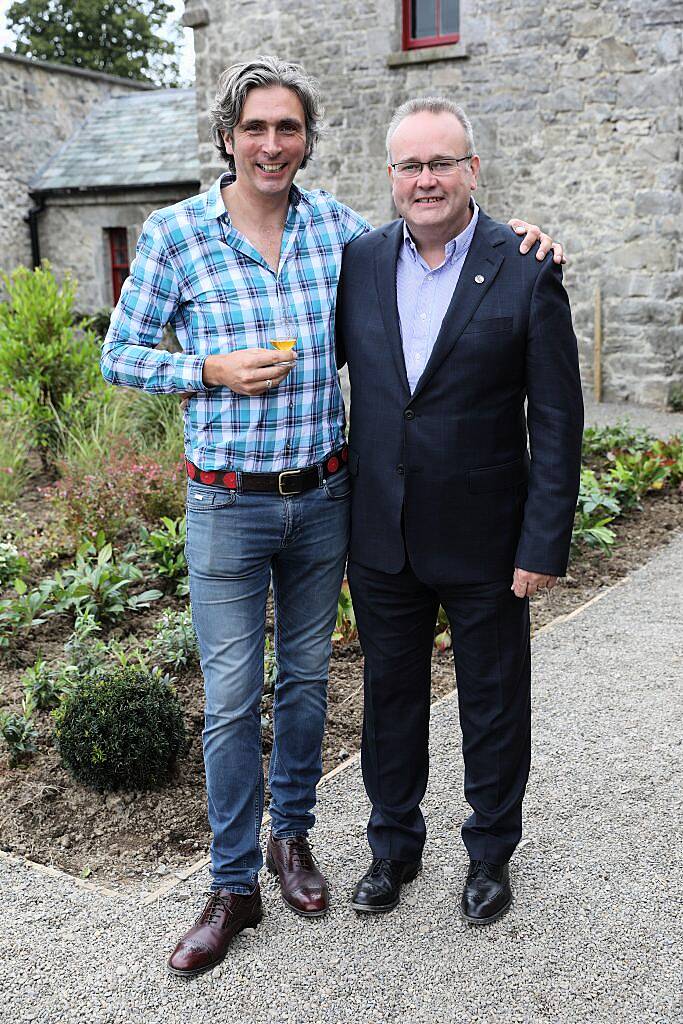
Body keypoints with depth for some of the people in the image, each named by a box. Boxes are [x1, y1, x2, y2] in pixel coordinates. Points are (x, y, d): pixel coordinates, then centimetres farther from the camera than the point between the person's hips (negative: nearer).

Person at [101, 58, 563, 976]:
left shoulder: (334, 224, 2)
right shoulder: (174, 235, -6)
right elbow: (121, 355, 0)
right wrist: (212, 371, -16)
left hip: (322, 494, 3)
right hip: (229, 503, -3)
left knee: (306, 676, 15)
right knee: (232, 698, 2)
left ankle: (292, 836, 36)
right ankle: (233, 884, 20)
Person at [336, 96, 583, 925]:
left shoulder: (526, 271, -9)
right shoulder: (358, 260, 1)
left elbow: (558, 421, -9)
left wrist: (544, 544, -12)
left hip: (484, 542, -3)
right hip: (381, 537, 3)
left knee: (493, 704, 13)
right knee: (390, 696, 17)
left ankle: (491, 854, 36)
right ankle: (394, 846, 38)